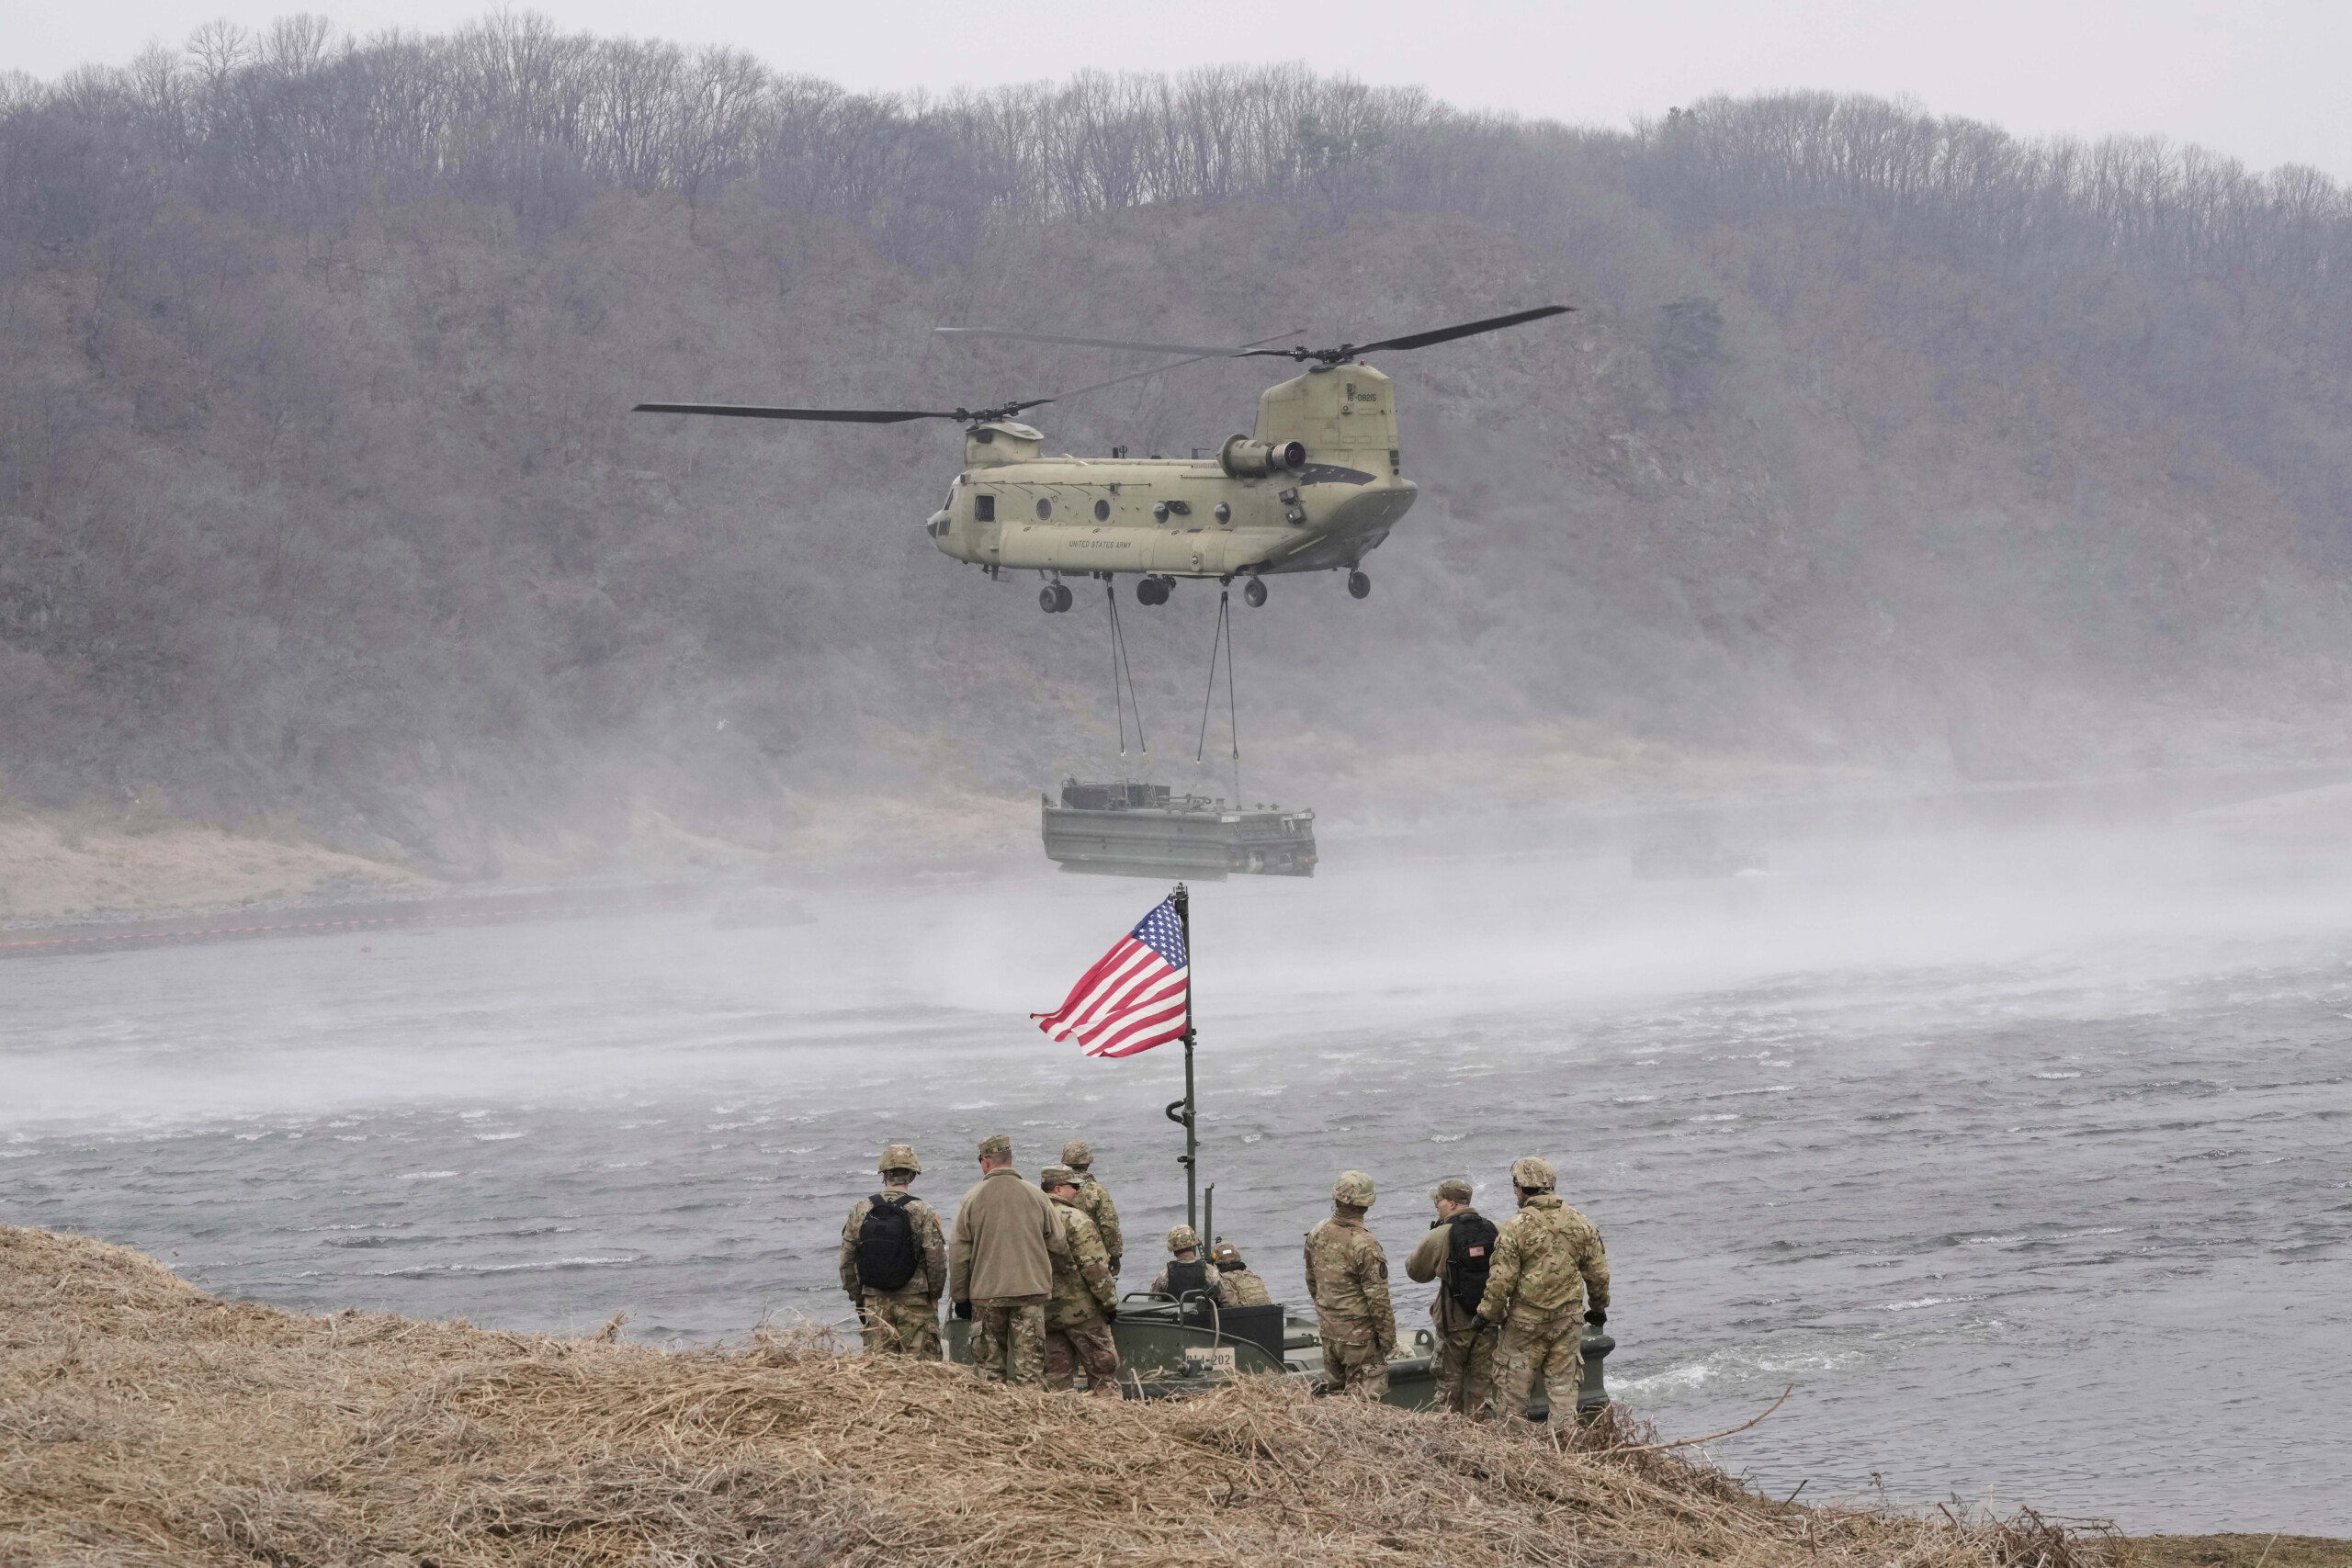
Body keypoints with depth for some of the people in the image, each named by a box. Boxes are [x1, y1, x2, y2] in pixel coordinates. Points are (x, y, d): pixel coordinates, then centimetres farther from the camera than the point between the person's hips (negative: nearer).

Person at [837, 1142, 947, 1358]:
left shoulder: (859, 1211, 1)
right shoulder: (923, 1213, -8)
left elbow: (847, 1261, 6)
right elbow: (936, 1260, -8)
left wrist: (858, 1299, 15)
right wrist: (934, 1296, 7)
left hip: (874, 1302, 3)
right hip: (914, 1302, -3)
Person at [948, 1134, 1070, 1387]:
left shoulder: (971, 1199, -3)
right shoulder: (1036, 1196, 0)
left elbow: (959, 1254, 0)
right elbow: (1058, 1245, 5)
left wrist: (959, 1297, 8)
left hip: (986, 1294, -1)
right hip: (1031, 1290, 1)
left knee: (989, 1365, 7)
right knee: (1030, 1363, 1)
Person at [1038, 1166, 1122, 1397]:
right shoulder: (1075, 1219, -12)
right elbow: (1094, 1266, -16)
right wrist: (1109, 1301, -8)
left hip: (1046, 1312, 6)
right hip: (1079, 1308, -6)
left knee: (1057, 1371, 9)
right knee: (1102, 1367, 0)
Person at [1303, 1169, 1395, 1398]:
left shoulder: (1317, 1235, -1)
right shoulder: (1364, 1244, -22)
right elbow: (1377, 1297, -19)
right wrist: (1388, 1336, -8)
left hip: (1328, 1330, 7)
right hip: (1360, 1334, -7)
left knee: (1334, 1392, 19)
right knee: (1363, 1399, 0)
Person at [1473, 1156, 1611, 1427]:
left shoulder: (1516, 1227, -14)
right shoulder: (1579, 1223, 2)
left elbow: (1501, 1279, -14)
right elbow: (1598, 1272, 8)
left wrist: (1487, 1313, -1)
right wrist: (1599, 1307, 23)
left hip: (1526, 1320, -4)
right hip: (1568, 1320, 4)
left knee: (1515, 1384, 8)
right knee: (1564, 1383, 11)